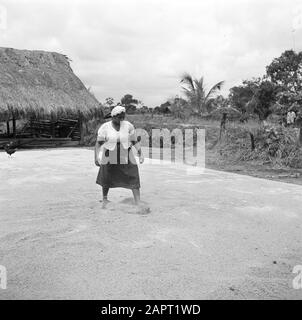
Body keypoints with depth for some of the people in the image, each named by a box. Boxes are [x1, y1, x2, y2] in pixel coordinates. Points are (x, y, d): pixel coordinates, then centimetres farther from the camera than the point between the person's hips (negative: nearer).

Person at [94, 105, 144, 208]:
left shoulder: (128, 126, -6)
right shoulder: (105, 127, -9)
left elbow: (134, 141, 0)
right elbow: (98, 143, -7)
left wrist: (140, 154, -4)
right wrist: (96, 157, -13)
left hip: (125, 157, 1)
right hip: (109, 158, 0)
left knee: (133, 179, -7)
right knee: (107, 180, 14)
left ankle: (138, 203, -3)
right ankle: (105, 199, 38)